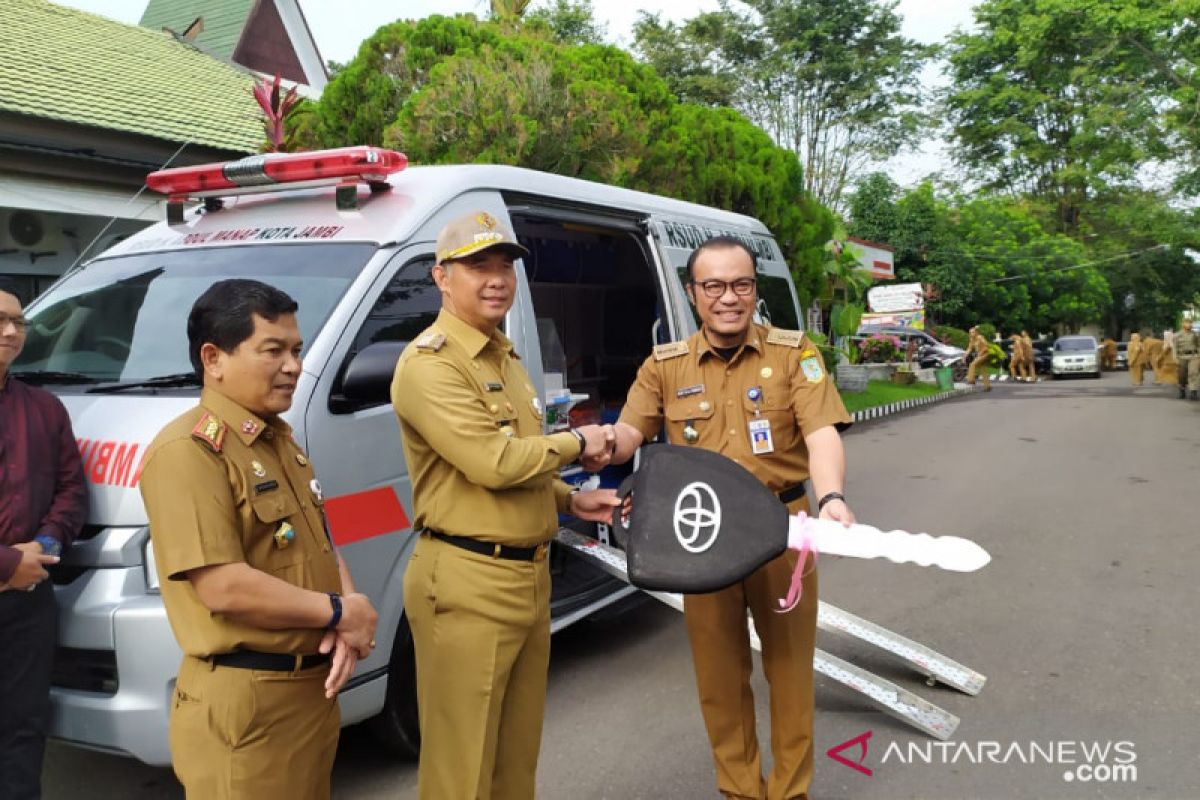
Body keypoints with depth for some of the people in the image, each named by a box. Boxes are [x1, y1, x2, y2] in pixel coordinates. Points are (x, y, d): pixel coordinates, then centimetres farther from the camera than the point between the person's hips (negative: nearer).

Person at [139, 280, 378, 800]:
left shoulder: (279, 439, 12)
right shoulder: (188, 450, -18)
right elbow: (224, 588, -25)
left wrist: (348, 623, -4)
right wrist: (339, 612, -14)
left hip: (313, 688, 9)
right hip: (244, 703, -9)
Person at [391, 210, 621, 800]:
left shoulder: (505, 358, 16)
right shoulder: (429, 364, -14)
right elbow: (492, 463, -24)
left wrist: (570, 501, 10)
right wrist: (575, 442, -11)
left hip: (529, 575, 9)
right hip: (469, 582, -9)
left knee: (518, 752, 21)